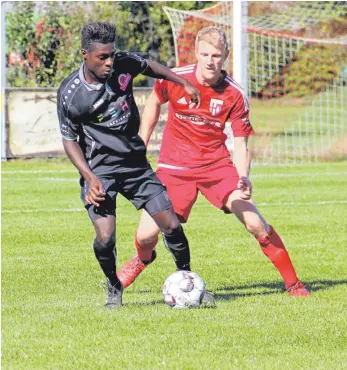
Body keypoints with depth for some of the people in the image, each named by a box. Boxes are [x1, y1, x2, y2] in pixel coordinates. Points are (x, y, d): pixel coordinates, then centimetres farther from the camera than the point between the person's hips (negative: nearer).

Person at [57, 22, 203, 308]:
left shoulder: (123, 64, -7)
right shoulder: (70, 94, -16)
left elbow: (150, 67, 16)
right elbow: (69, 140, -6)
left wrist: (184, 84, 13)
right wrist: (90, 177, -17)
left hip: (136, 163, 4)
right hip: (99, 168, -4)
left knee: (171, 225, -2)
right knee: (105, 237, -19)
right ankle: (114, 288, 10)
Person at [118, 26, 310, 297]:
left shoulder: (234, 94, -13)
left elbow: (240, 144, -8)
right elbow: (154, 103, 10)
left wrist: (244, 178, -26)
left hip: (216, 165, 0)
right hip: (174, 167, 0)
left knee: (255, 224, -16)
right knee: (146, 235, -8)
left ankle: (293, 283, -1)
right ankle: (142, 259, 32)